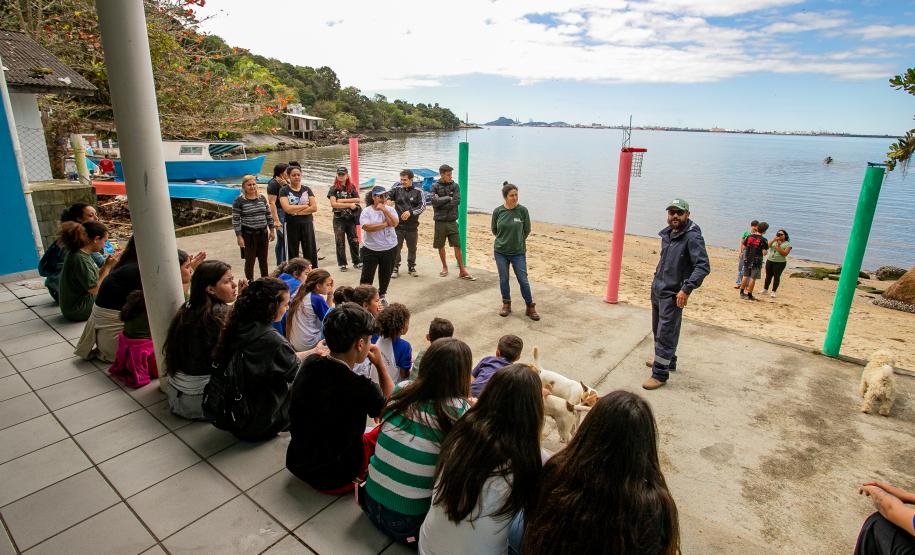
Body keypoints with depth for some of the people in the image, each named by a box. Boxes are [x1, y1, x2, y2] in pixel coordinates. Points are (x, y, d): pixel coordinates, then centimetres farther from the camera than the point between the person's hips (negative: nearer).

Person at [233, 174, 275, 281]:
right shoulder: (239, 201, -9)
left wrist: (272, 230, 10)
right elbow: (235, 220, -9)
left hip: (263, 233, 4)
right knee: (250, 260, 3)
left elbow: (269, 214, 12)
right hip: (248, 234, -4)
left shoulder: (262, 198, 6)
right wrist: (239, 236, -12)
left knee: (263, 259, 12)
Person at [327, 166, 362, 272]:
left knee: (354, 241, 6)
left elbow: (358, 200, -6)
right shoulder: (333, 188, -2)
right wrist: (349, 204, -15)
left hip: (350, 217, 2)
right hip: (339, 219, -2)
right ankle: (342, 264, 12)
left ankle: (356, 262, 19)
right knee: (340, 242, 3)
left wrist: (342, 200, -12)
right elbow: (333, 204, -13)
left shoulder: (352, 187, 5)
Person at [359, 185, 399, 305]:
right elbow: (367, 227, -22)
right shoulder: (366, 211, -7)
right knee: (367, 275, 1)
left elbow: (394, 223, -17)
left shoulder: (390, 209, -1)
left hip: (389, 249, 2)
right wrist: (385, 224, -17)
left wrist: (384, 210, -20)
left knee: (386, 275, 15)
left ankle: (381, 296, 35)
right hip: (370, 249, -2)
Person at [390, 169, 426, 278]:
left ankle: (411, 267, 28)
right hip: (398, 225, 0)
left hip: (412, 226, 0)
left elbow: (422, 206, -7)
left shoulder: (418, 192, -1)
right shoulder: (397, 189, 2)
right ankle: (395, 268, 16)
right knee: (396, 248, 3)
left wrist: (410, 212, -19)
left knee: (412, 248, 12)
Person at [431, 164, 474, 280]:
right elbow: (435, 202, -13)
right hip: (440, 221, 0)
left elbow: (457, 201, -11)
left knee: (457, 245, -1)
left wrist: (440, 201, -12)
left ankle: (462, 271, 4)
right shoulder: (435, 186, -1)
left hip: (452, 221, 0)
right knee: (440, 246, 10)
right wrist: (448, 198, -10)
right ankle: (444, 267, 28)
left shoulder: (454, 186, 2)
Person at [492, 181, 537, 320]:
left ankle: (530, 307, 16)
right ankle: (506, 304, 28)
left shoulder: (522, 210, -9)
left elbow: (527, 230, 3)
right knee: (503, 279, 10)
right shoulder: (498, 211, -5)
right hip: (500, 252, 2)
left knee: (523, 280, 2)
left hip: (518, 252, -1)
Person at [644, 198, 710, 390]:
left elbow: (703, 266, -23)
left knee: (666, 334, -3)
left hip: (672, 294, -8)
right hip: (657, 289, 8)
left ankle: (660, 373, 7)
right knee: (658, 330, 21)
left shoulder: (692, 237, -17)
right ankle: (668, 360, 40)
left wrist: (686, 289, -28)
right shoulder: (667, 234, 8)